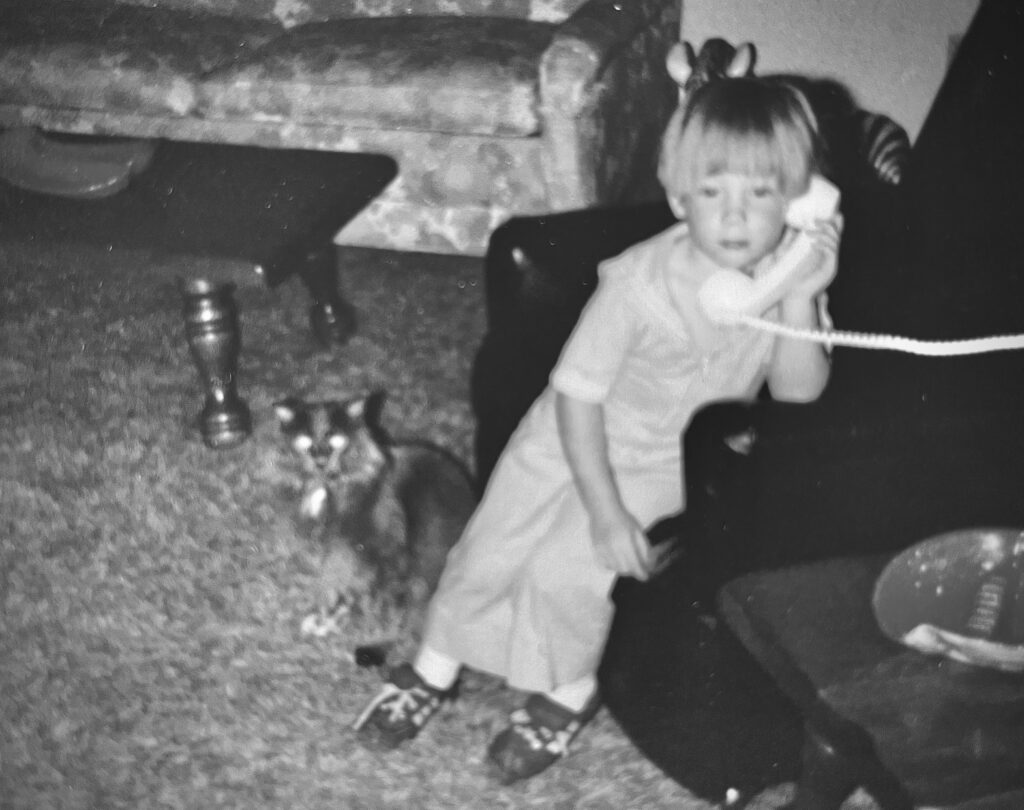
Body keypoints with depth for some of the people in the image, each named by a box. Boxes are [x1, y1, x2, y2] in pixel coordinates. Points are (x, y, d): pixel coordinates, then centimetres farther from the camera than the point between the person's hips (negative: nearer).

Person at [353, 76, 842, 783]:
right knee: (492, 546, 1)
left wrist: (800, 300, -37)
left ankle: (570, 693, 16)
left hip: (670, 466, 0)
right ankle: (435, 669, 29)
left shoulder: (791, 274, -19)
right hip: (577, 438, 0)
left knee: (567, 568, -15)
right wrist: (605, 512, -21)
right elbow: (577, 393, -21)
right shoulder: (640, 282, -28)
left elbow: (798, 392, -21)